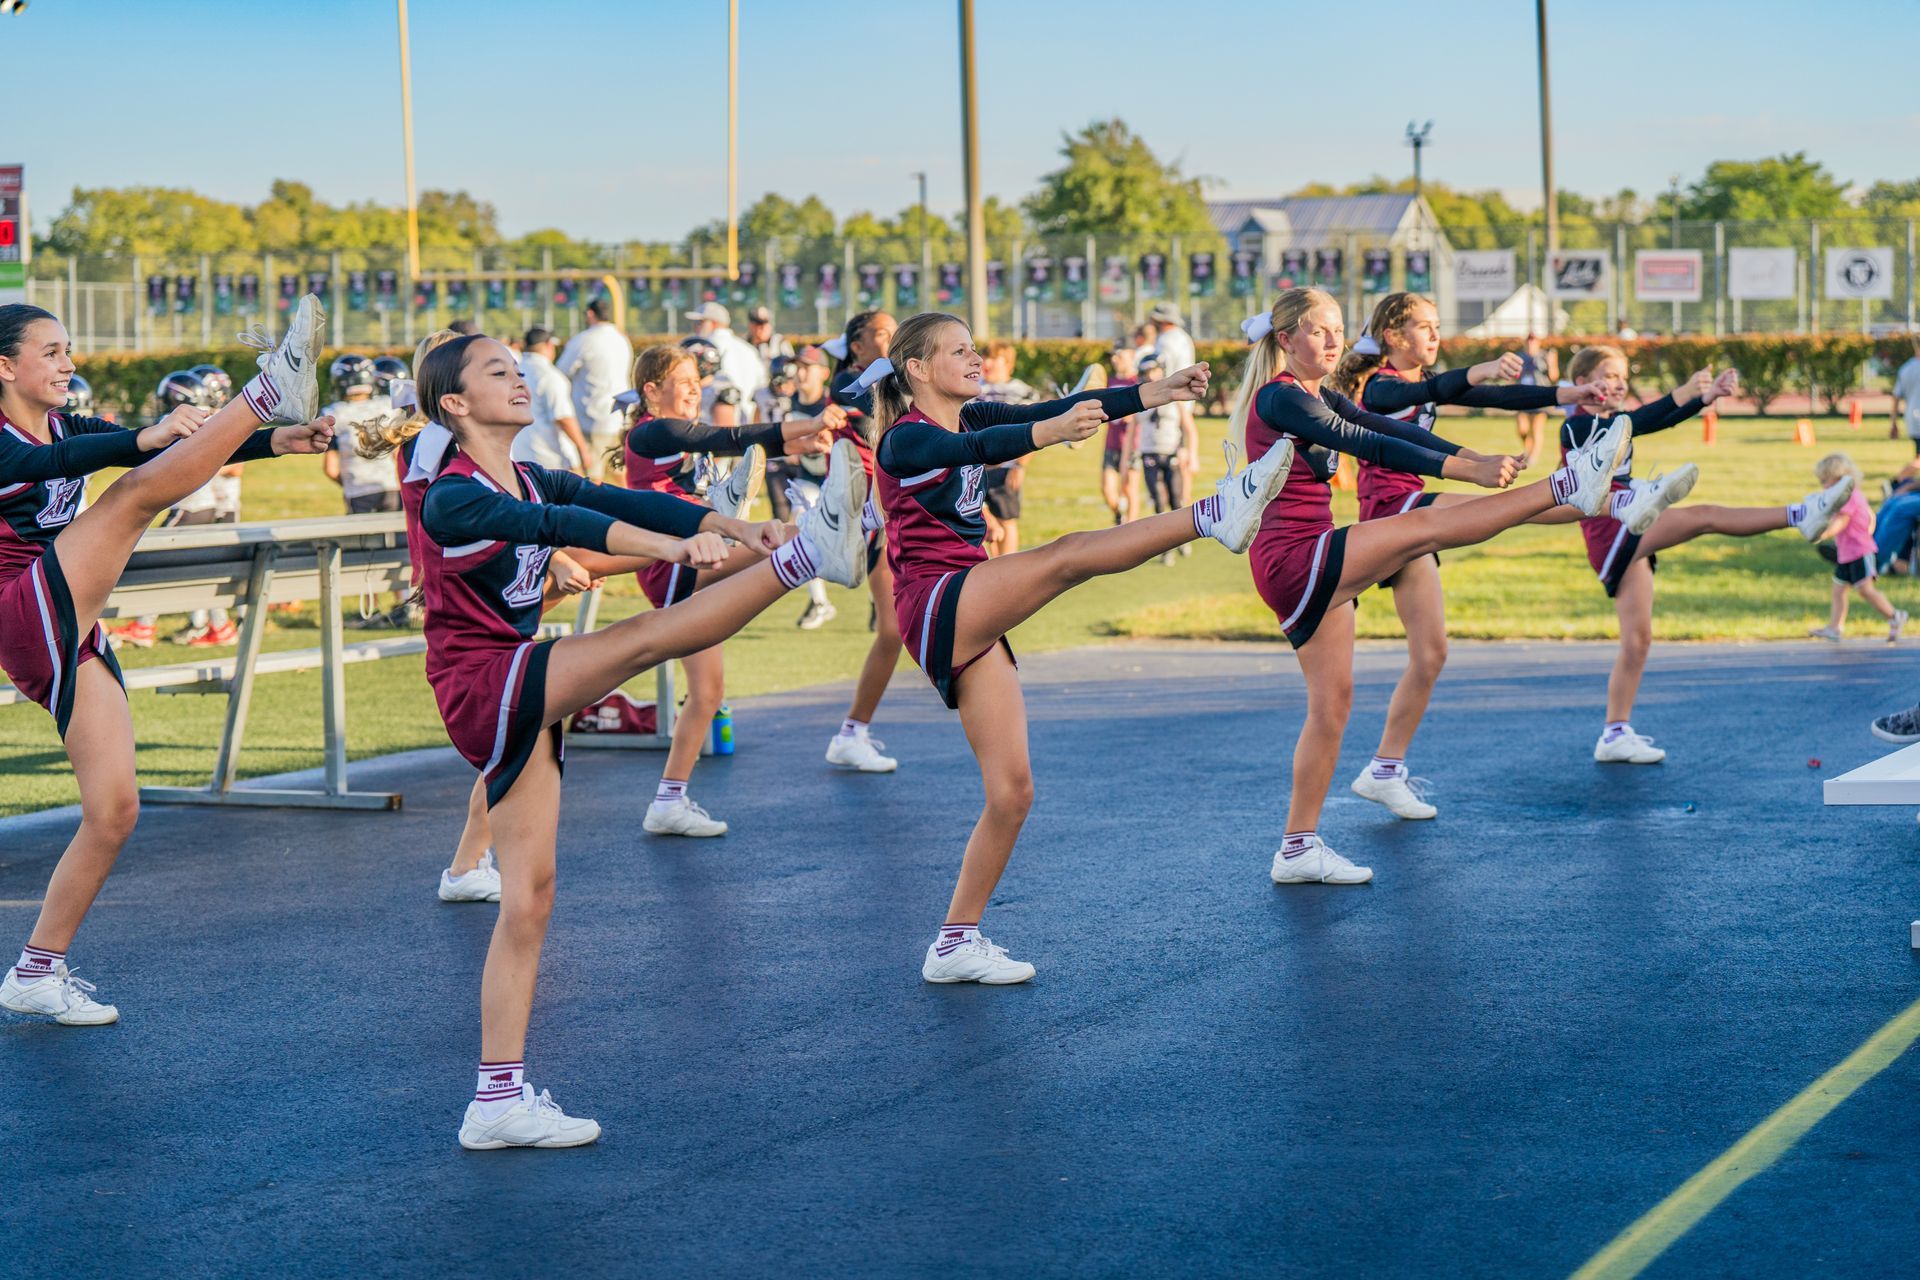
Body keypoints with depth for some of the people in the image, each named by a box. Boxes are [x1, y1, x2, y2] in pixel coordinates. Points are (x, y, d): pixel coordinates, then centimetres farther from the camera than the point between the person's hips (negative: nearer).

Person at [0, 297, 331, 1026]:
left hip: (72, 638, 8)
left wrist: (272, 443, -9)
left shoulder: (69, 429, 16)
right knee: (143, 488, -22)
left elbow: (187, 454, 6)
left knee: (114, 811, 3)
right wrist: (143, 440, -44)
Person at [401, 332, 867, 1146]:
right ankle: (810, 553, -23)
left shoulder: (529, 482, 13)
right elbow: (555, 524, -27)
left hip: (517, 701, 8)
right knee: (647, 636, -23)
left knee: (529, 899, 6)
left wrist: (738, 528, -10)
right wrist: (673, 548, -39)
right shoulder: (452, 498, -12)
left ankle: (499, 1099, 8)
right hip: (481, 687, -8)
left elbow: (622, 502, 2)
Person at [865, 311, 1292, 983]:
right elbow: (967, 448, -31)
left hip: (973, 620, 8)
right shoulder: (904, 439, -8)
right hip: (936, 601, -8)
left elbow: (1057, 408, 3)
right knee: (1067, 556, -28)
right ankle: (1215, 514, -41)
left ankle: (955, 942, 9)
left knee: (1012, 792, 4)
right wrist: (1048, 432, -50)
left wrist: (1155, 392, -11)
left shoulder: (970, 416, 15)